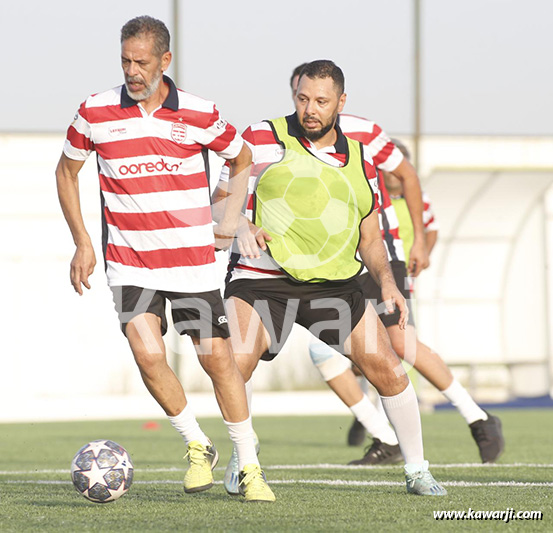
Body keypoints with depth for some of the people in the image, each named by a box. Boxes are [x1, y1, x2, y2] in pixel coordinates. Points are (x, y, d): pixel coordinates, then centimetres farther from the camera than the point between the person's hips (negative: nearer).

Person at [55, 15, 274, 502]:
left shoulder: (199, 114, -5)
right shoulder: (95, 113, -3)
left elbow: (242, 158, 14)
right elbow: (67, 171, 11)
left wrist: (230, 215, 2)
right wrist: (82, 242, 5)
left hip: (192, 261, 0)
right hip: (129, 264, 0)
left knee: (217, 357, -1)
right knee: (149, 355, -17)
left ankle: (249, 467, 12)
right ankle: (197, 447, 6)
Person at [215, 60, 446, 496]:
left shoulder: (360, 160, 10)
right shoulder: (264, 139, -2)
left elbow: (370, 239, 15)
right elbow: (223, 198, -1)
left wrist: (387, 282, -3)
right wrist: (241, 227, -23)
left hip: (334, 282, 3)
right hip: (262, 279, -3)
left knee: (387, 369, -3)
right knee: (234, 365, -23)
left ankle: (417, 471, 13)